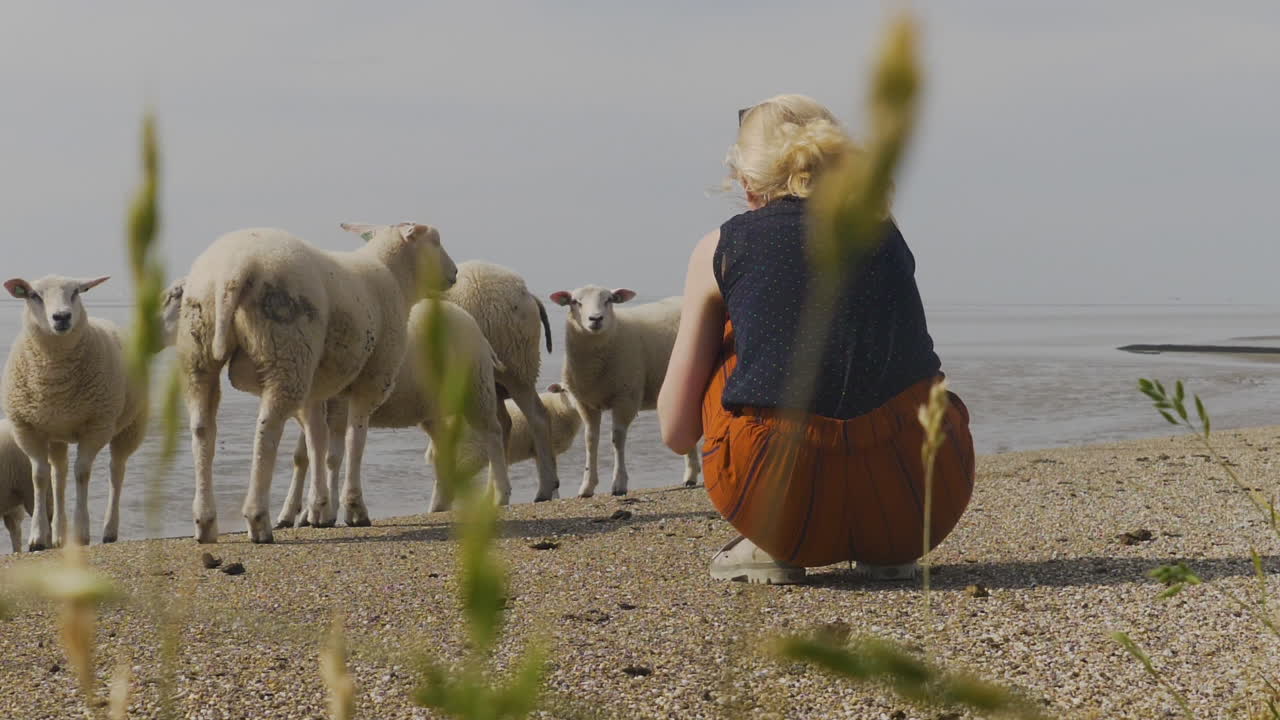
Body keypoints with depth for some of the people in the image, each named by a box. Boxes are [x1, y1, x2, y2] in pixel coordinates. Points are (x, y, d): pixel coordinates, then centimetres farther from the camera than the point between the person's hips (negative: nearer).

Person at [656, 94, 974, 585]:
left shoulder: (720, 247, 11)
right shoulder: (884, 230, 19)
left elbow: (676, 433, 13)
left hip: (785, 493, -3)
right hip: (919, 501, 3)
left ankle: (770, 547, 17)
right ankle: (891, 550, 20)